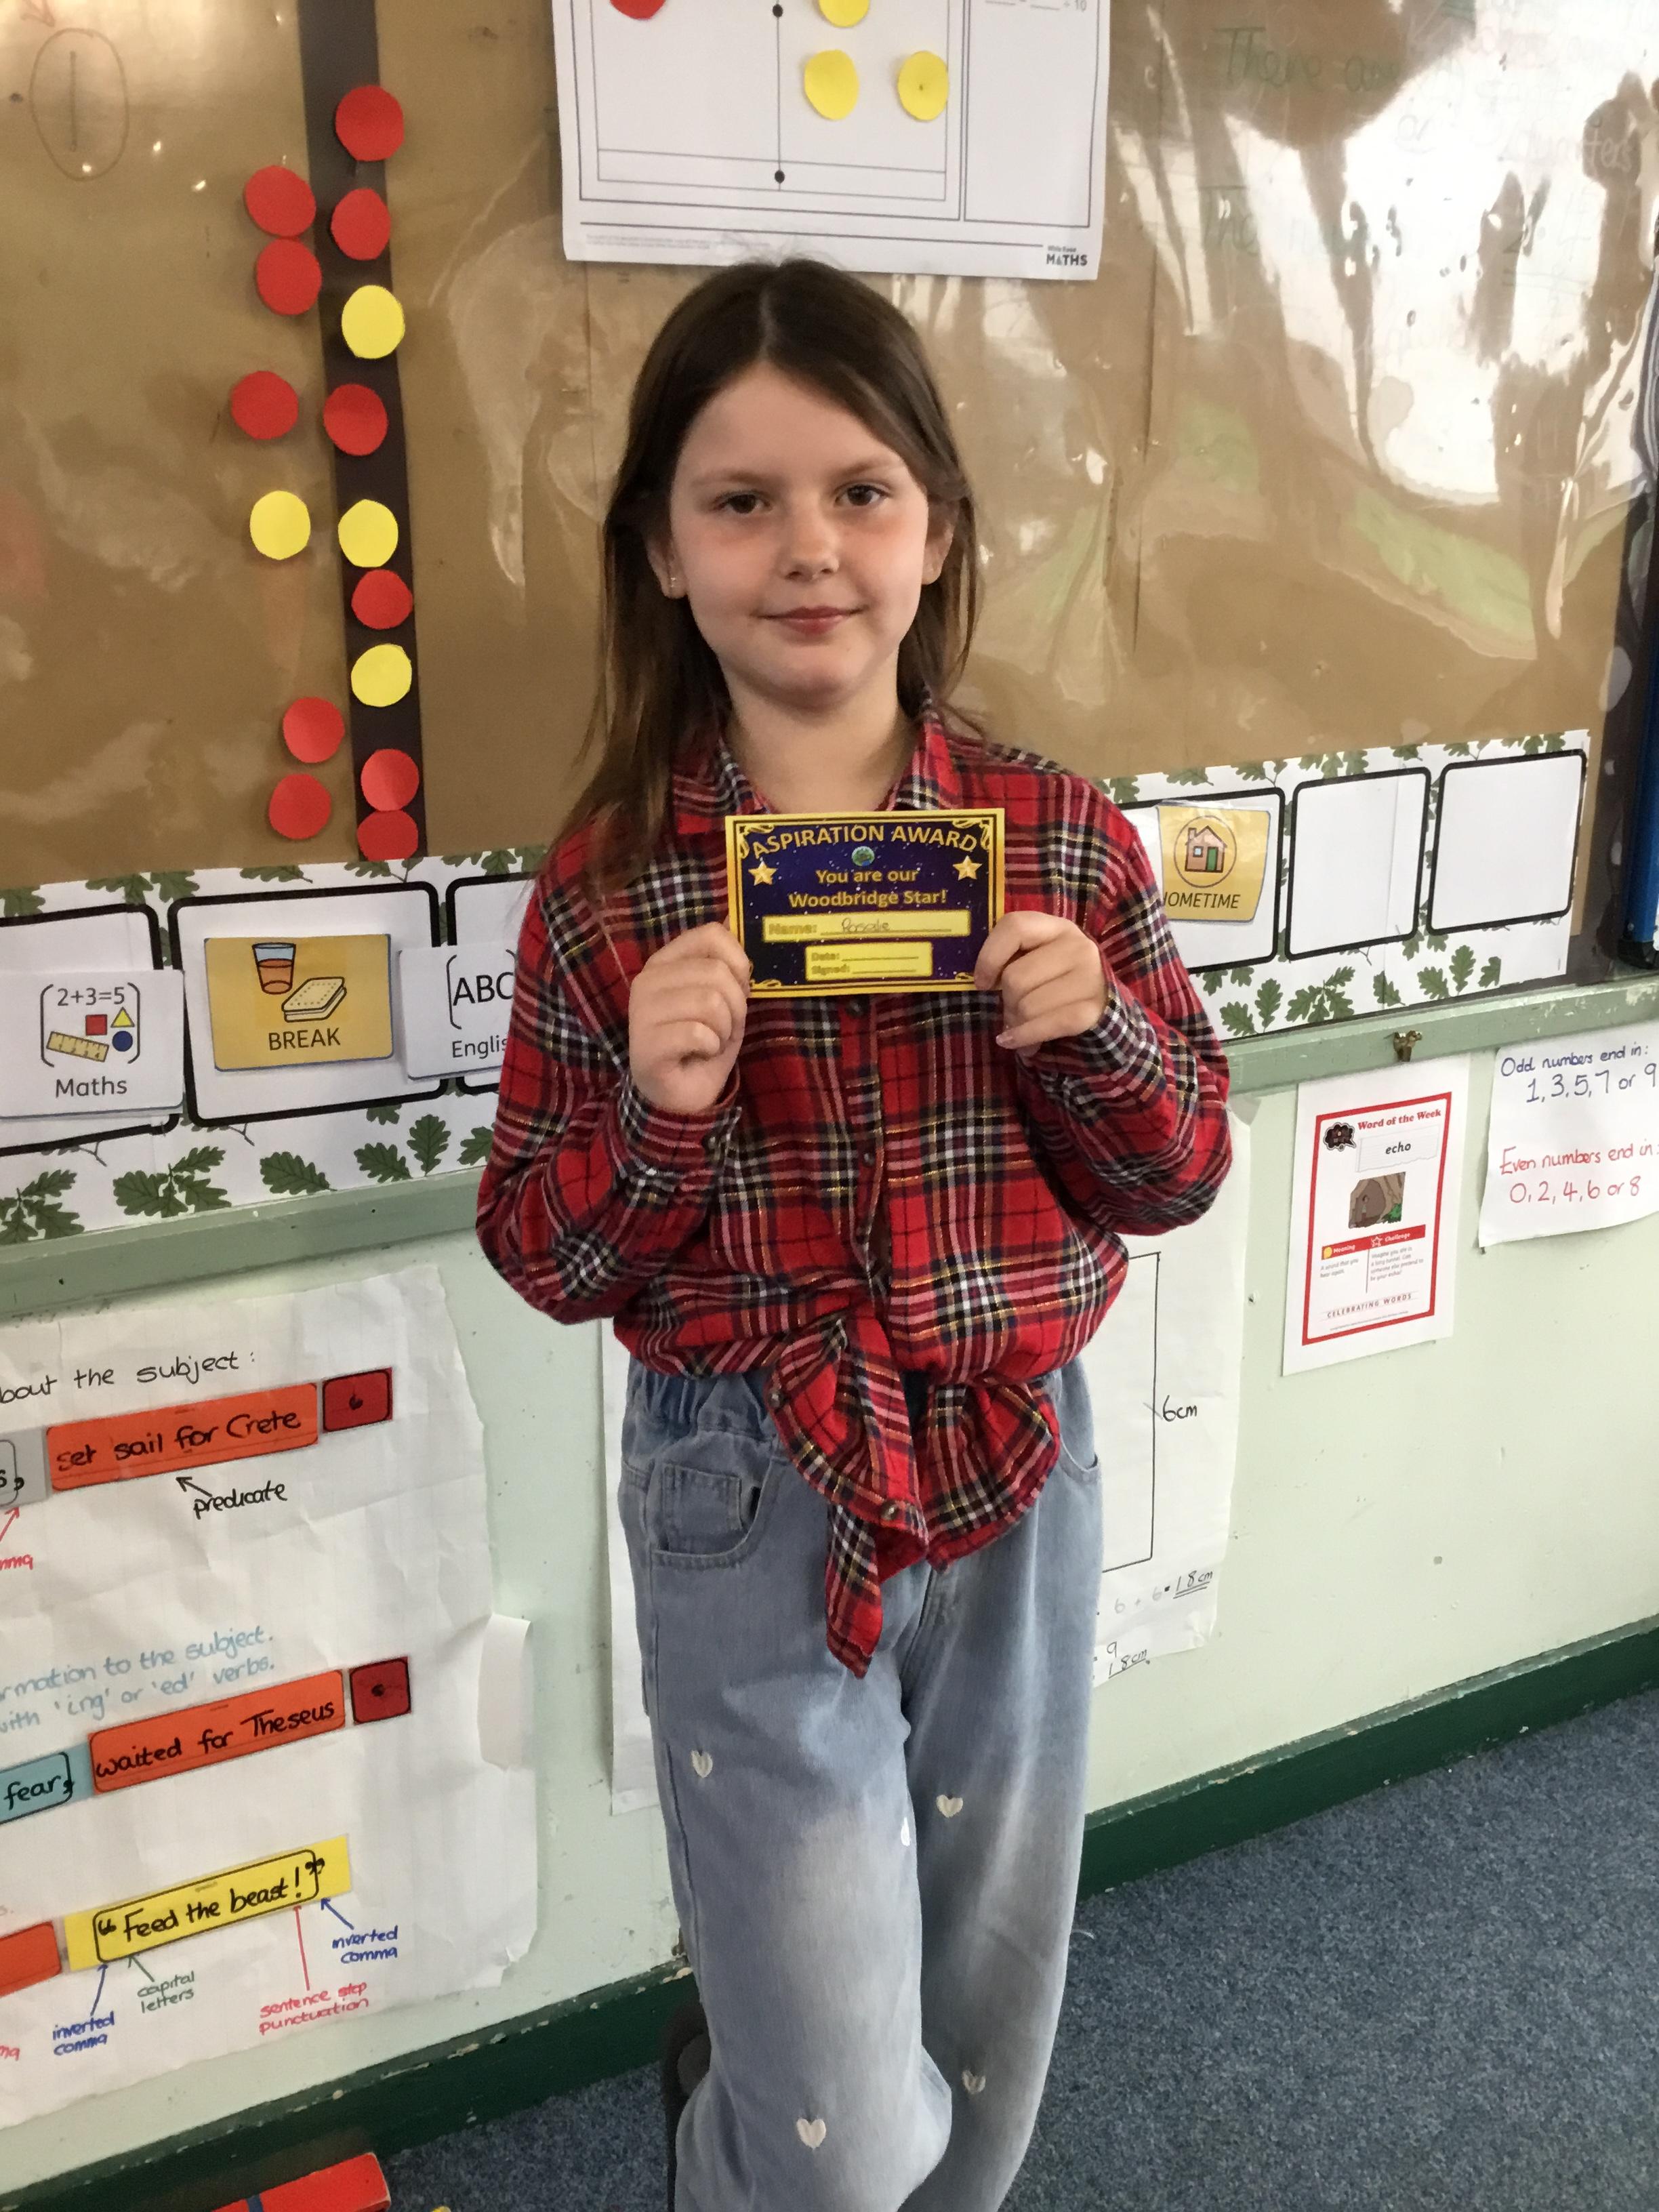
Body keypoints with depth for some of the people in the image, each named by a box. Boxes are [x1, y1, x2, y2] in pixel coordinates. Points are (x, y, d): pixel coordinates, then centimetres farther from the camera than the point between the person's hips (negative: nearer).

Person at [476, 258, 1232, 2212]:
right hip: (753, 1509, -2)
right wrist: (659, 1110, -23)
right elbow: (544, 1262, -3)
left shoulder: (1062, 839, -5)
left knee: (986, 2047, 21)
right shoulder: (610, 882, -9)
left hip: (1018, 1478, 3)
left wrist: (1094, 1027, -18)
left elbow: (1178, 1176, 2)